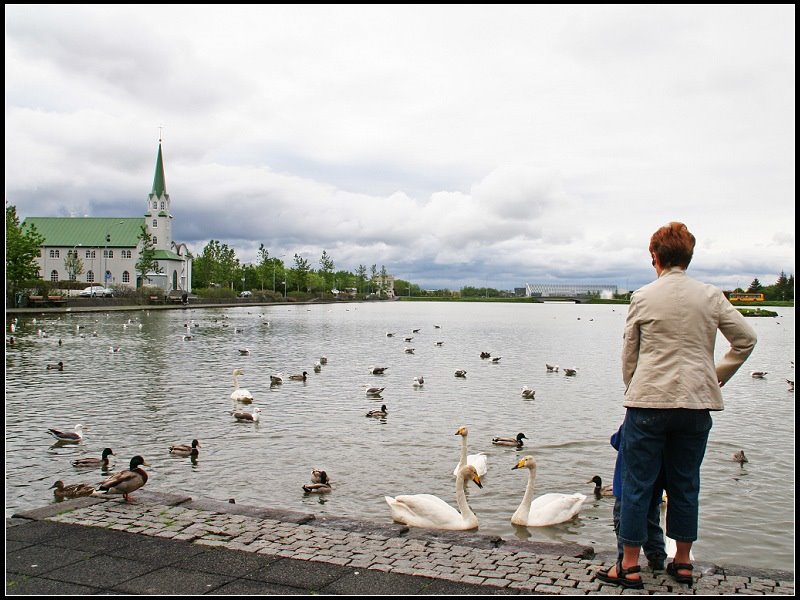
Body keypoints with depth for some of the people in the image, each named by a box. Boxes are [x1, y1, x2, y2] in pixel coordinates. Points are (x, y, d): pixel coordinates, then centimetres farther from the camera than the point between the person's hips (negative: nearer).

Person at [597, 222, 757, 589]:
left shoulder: (643, 298, -2)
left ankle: (629, 567, 10)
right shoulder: (710, 296, 4)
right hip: (696, 403, 3)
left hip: (648, 401, -3)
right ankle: (682, 563, 25)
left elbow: (629, 355, 2)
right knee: (685, 484, 15)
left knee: (637, 484, 4)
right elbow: (746, 340, 5)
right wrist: (718, 376, 15)